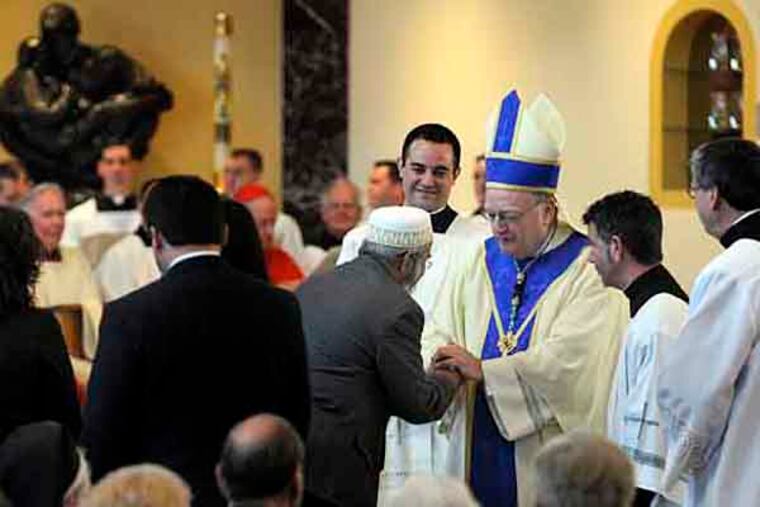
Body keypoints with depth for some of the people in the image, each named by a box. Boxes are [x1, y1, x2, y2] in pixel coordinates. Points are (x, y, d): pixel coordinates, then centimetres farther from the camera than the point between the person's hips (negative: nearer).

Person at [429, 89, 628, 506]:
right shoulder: (476, 261, 11)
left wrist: (484, 371, -18)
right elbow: (441, 331, 8)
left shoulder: (589, 269, -8)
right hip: (478, 453, 5)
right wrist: (440, 367, -15)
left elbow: (569, 360, -17)